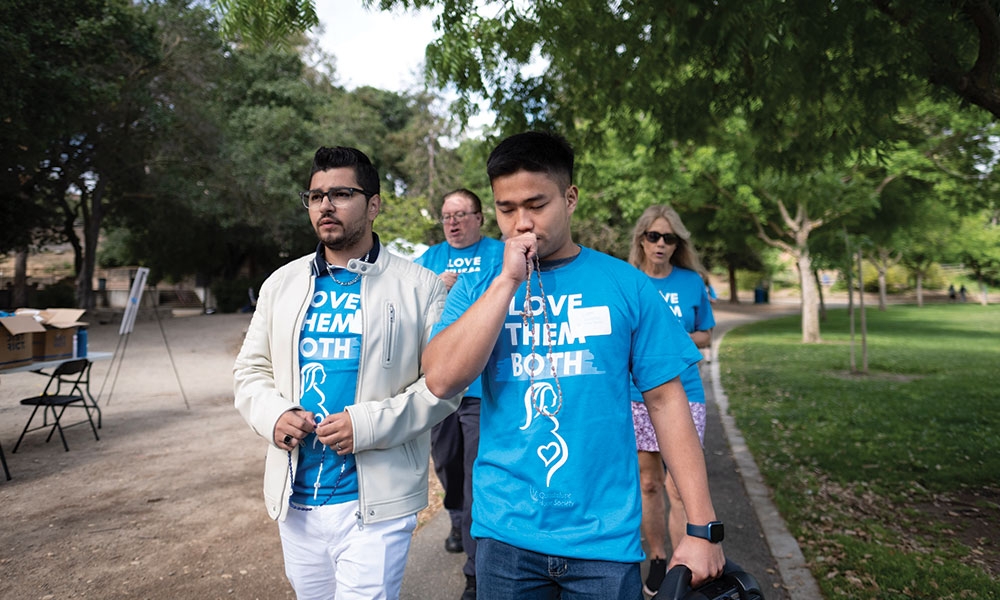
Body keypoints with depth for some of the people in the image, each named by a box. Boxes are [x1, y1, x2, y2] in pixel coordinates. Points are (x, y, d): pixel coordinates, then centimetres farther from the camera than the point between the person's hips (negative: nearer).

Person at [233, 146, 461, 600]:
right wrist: (273, 413, -9)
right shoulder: (281, 283, 8)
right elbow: (251, 370, 12)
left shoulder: (420, 287, -6)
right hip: (295, 499, 5)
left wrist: (369, 423, -20)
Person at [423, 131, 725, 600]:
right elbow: (441, 380, -14)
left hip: (606, 538, -1)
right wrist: (508, 280, -16)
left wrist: (703, 528, -4)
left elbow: (666, 401, -1)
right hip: (505, 534, 1)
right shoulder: (477, 289, 1)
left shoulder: (625, 285, -2)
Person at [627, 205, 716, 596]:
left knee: (680, 487, -3)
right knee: (649, 483, 11)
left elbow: (706, 335, 11)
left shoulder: (691, 282, 3)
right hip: (638, 396, 0)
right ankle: (657, 562, 28)